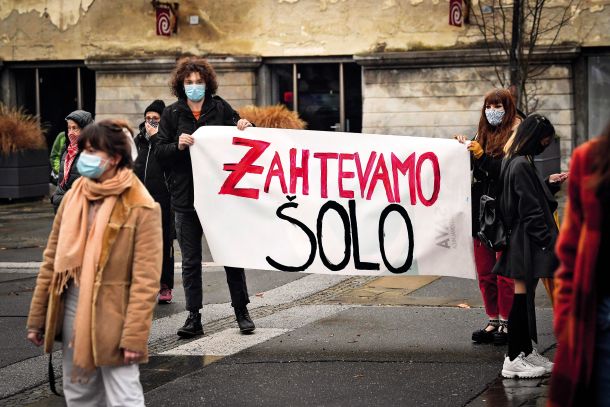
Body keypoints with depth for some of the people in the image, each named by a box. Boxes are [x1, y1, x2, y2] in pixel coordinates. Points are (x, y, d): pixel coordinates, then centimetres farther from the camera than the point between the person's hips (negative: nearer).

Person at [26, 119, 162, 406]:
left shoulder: (141, 208, -11)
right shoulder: (72, 198, 7)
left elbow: (146, 280, -14)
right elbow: (52, 261, 12)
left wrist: (134, 336, -18)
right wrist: (37, 318, 11)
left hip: (113, 318, -7)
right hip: (72, 312, 7)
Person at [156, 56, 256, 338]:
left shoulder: (221, 109, 4)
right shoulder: (172, 114, 5)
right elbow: (159, 153, 2)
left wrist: (245, 127, -9)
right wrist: (178, 146, -17)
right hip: (186, 197, 1)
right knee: (190, 261, 5)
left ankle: (242, 312, 16)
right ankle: (193, 317, 11)